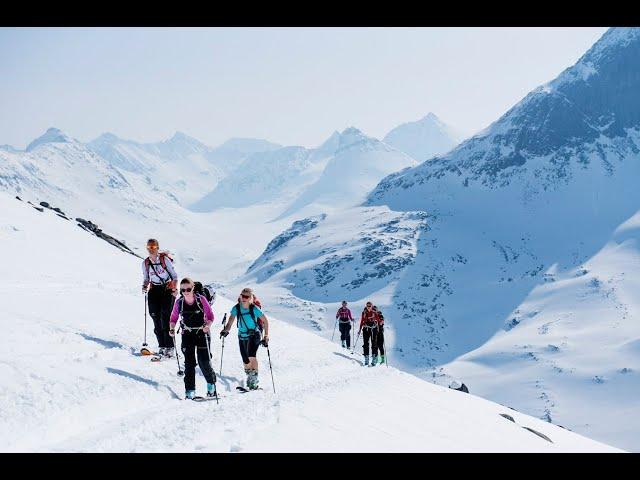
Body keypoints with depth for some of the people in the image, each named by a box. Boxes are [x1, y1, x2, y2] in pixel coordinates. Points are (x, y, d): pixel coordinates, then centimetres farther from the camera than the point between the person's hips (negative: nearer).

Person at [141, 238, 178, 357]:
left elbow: (174, 275, -3)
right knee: (156, 318, -3)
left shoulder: (164, 259, -6)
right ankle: (161, 346, 5)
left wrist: (174, 289, -16)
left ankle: (169, 347, -11)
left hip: (167, 289, -4)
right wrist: (145, 286, -4)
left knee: (165, 318, -13)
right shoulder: (145, 263, 6)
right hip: (154, 291, 4)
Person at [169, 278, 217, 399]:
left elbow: (210, 315, -3)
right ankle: (190, 390, 1)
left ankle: (211, 383, 19)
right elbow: (174, 318, 7)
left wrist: (207, 325, -21)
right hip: (187, 335, 2)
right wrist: (172, 329, -10)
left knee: (204, 361, -7)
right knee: (189, 362, -5)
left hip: (202, 333, -2)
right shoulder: (179, 302, -2)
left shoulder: (201, 299, -8)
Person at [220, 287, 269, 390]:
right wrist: (226, 330, -28)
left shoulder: (254, 309, -13)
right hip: (242, 336, 3)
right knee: (246, 362, 4)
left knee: (251, 356, -24)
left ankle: (254, 378, -14)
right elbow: (230, 321, -9)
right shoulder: (236, 308, -5)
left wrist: (266, 336, -7)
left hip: (254, 335, -3)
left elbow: (265, 321, -5)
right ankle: (249, 376, 30)